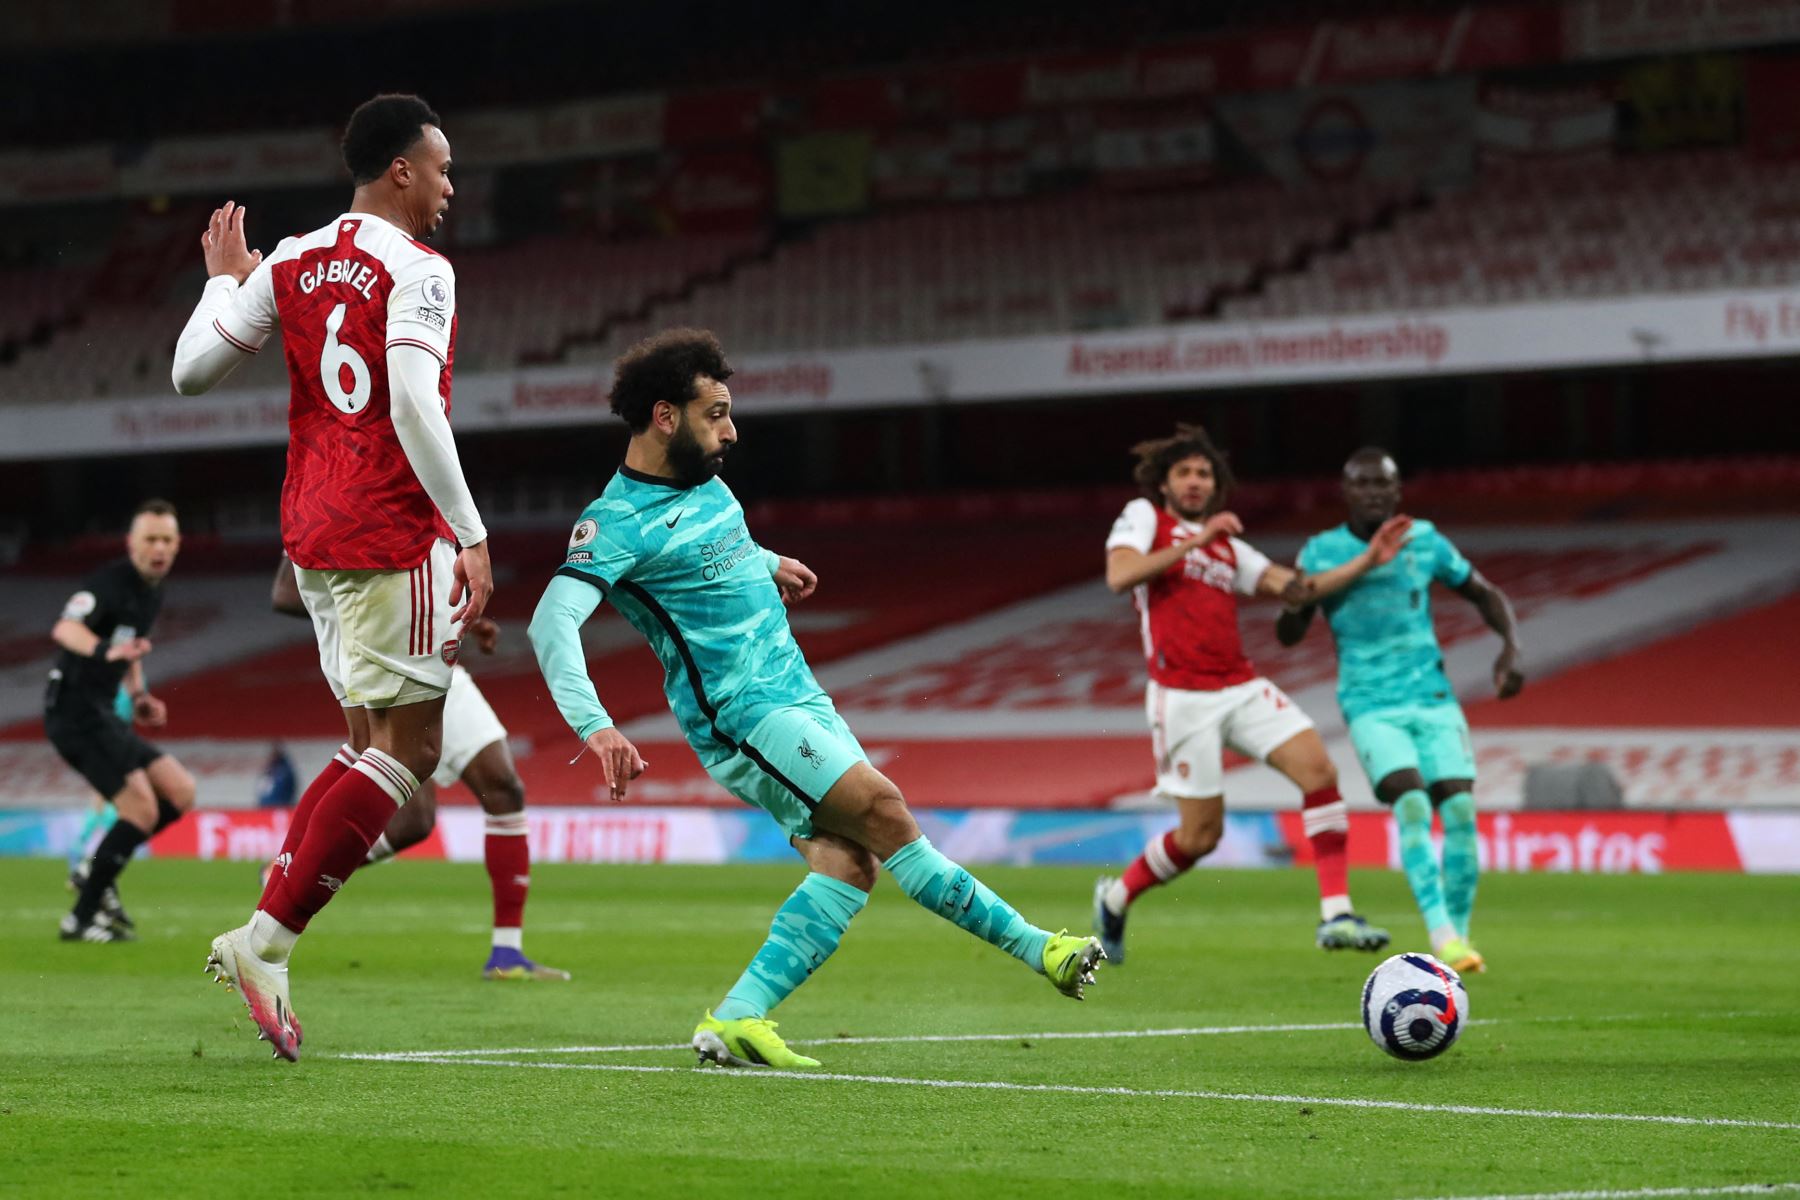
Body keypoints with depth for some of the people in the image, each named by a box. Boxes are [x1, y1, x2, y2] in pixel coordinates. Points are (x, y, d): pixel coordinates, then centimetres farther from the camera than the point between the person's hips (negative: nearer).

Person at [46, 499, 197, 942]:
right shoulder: (111, 582, -15)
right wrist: (105, 650, -53)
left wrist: (139, 696, 19)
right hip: (75, 710, -9)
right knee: (141, 810, -16)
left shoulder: (152, 593, 14)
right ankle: (80, 919, -8)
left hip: (101, 715, 9)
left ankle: (96, 873, 12)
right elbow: (65, 628, -34)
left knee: (180, 792, 5)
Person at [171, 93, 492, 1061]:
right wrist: (472, 536, -18)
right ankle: (263, 942, -11)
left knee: (372, 742, 16)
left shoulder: (290, 265, 10)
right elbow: (415, 409, -21)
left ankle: (265, 940, 6)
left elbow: (190, 371, 12)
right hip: (396, 536, -8)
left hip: (312, 535, 8)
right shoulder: (416, 270, -10)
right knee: (406, 748, -4)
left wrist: (224, 281, 29)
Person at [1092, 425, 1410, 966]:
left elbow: (1299, 587, 13)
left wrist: (1369, 559, 5)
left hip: (1243, 690, 5)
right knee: (1201, 835, -2)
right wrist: (1194, 541, -17)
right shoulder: (1143, 517, 5)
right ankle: (1115, 897, 25)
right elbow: (1119, 576, -14)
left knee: (1318, 768, -16)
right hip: (1182, 696, -5)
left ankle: (1335, 915, -18)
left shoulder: (1229, 547, 20)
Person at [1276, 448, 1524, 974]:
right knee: (1412, 804, -23)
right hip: (1371, 706, -2)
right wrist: (1294, 604, -25)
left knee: (1460, 810, -10)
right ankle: (1442, 937, -26)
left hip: (1432, 697, 2)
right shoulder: (1322, 551, -1)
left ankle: (1459, 937, 6)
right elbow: (1289, 634, -2)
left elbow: (1484, 594, 15)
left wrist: (1512, 647, -1)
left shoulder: (1424, 541, 4)